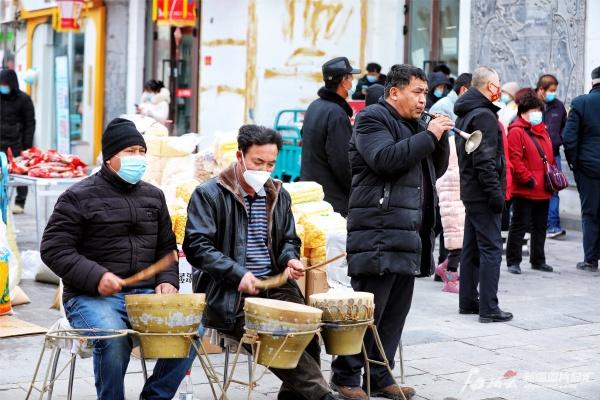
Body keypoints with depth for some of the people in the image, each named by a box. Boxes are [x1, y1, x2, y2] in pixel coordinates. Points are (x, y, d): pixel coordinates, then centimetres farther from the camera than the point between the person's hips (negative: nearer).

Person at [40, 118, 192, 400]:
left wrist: (167, 281, 3)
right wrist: (95, 277, -20)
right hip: (91, 297, -5)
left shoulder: (153, 196, 16)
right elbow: (54, 249, -6)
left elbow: (166, 247, 23)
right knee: (114, 338, -34)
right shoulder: (79, 197, -1)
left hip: (145, 292, 5)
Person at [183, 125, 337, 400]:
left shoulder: (279, 196, 18)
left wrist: (291, 260, 4)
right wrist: (238, 274, -17)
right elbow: (196, 246, -8)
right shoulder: (208, 194, 0)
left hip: (275, 285, 5)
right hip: (230, 294, -5)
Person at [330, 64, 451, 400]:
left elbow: (436, 169, 21)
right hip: (379, 235, -9)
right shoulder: (372, 119, -4)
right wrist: (428, 135, -15)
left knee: (396, 312, 9)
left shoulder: (414, 125, 23)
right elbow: (385, 158, -21)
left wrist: (440, 137, 5)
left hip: (409, 237, 9)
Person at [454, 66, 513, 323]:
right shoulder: (484, 115, -15)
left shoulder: (464, 115, 16)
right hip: (483, 194, -10)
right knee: (491, 249, -8)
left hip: (470, 192, 10)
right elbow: (485, 160, -21)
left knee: (472, 248, 16)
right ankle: (488, 309, -8)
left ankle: (468, 301, 22)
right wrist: (496, 193, -19)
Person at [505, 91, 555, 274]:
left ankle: (538, 260, 25)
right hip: (524, 190, -8)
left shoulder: (542, 131, 15)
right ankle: (513, 261, 6)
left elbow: (550, 157, 23)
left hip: (543, 190, 8)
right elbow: (514, 159, -17)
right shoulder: (516, 132, -10)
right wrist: (528, 179, -19)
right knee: (520, 226, -1)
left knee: (540, 227, 15)